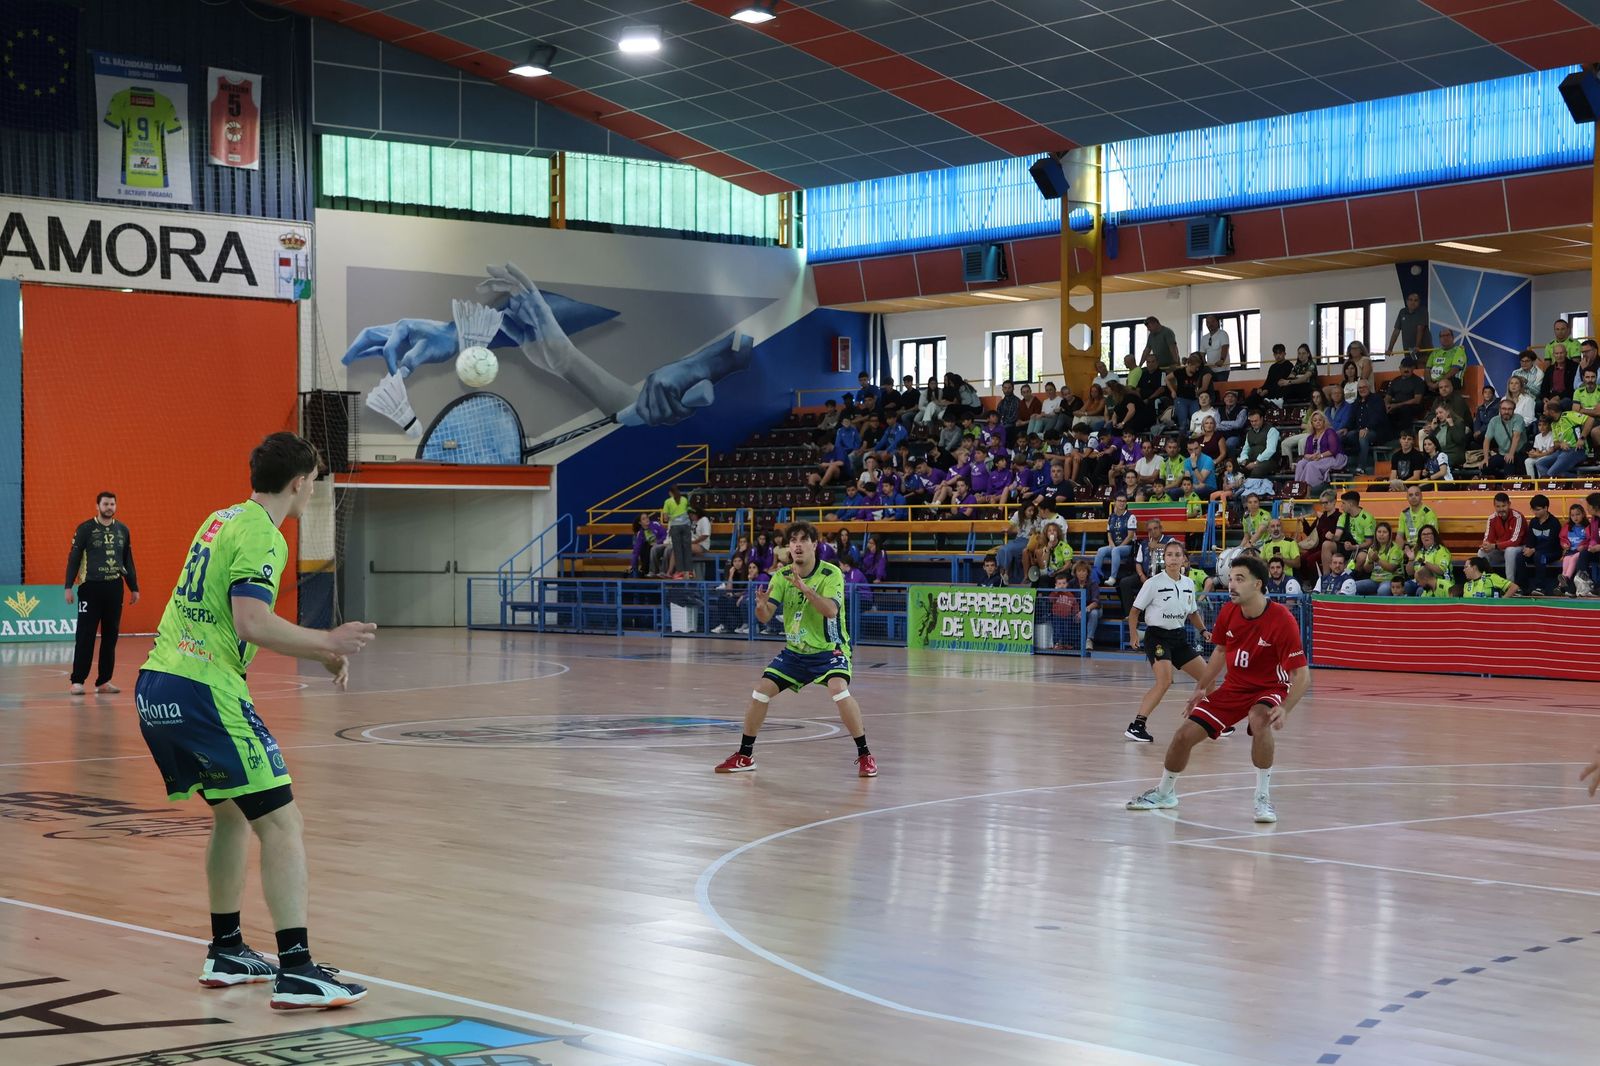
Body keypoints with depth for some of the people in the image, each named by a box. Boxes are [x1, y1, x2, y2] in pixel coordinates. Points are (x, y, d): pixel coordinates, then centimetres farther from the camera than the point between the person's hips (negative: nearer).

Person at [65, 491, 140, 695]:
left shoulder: (122, 530, 10)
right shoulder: (85, 529, -3)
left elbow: (128, 561, 17)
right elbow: (74, 559, -4)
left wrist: (134, 587, 15)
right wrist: (69, 587, -10)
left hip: (114, 588, 4)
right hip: (90, 587, -4)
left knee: (110, 637, 6)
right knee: (85, 637, -5)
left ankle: (103, 682, 12)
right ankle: (77, 681, -1)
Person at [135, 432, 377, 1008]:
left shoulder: (222, 520, 18)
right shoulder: (261, 535, -9)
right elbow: (251, 622, -22)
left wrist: (318, 651, 22)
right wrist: (327, 642, -11)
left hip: (156, 686, 10)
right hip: (204, 691, -10)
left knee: (232, 813, 23)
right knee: (281, 822, -8)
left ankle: (226, 952, 29)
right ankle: (296, 971, -15)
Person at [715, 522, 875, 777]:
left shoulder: (831, 573, -16)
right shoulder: (782, 576, -3)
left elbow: (831, 610, -31)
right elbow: (765, 617, -9)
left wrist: (805, 588, -44)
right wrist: (761, 605, -33)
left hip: (829, 649, -5)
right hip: (795, 651, 5)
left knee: (839, 690, -30)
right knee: (761, 692, -4)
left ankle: (865, 755, -17)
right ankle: (744, 756, 13)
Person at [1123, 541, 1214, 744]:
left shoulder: (1189, 583, 6)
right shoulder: (1154, 583, -10)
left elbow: (1193, 612, 21)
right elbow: (1135, 610, -5)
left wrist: (1203, 631, 6)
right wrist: (1133, 635, -16)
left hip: (1179, 637, 7)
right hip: (1157, 636, -7)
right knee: (1164, 681, -26)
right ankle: (1136, 726, -27)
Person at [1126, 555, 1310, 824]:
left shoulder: (1282, 621, -27)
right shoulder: (1228, 613, -10)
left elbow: (1302, 675, -27)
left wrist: (1285, 709, -42)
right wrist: (1201, 687, 11)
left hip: (1269, 689, -5)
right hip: (1233, 687, 5)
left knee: (1260, 720, -39)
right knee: (1184, 735, 0)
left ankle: (1263, 798, -23)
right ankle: (1164, 793, 28)